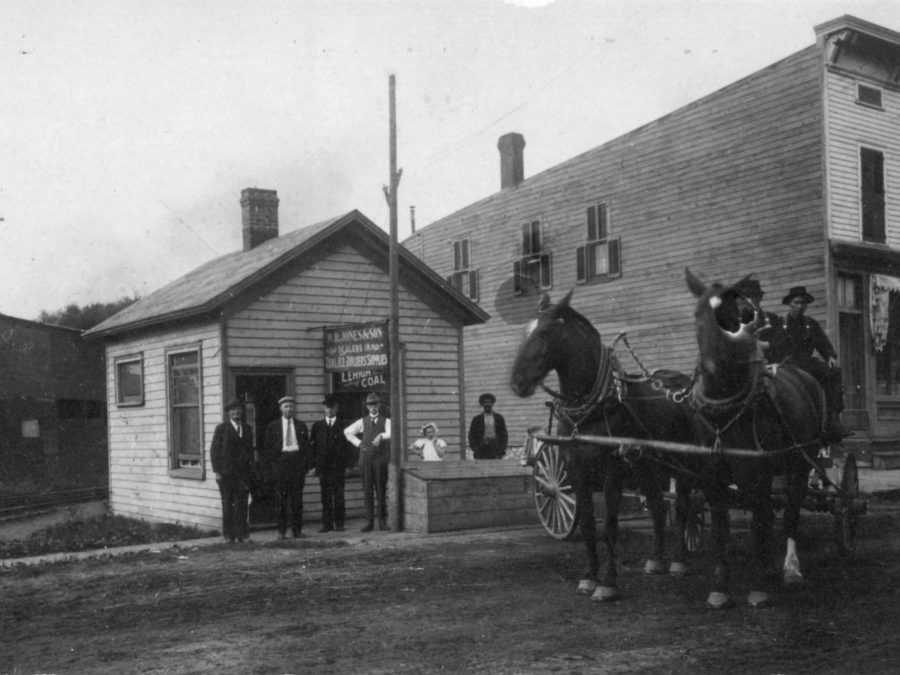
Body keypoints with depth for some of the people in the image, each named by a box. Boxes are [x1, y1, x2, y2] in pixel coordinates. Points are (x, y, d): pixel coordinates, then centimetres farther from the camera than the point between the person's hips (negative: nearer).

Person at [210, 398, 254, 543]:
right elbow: (214, 450, 0)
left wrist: (251, 468, 5)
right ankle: (229, 535, 6)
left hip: (243, 473, 3)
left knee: (241, 504, -1)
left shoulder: (247, 429, 14)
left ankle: (241, 533, 3)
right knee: (227, 504, 1)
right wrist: (216, 471, -7)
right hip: (226, 473, -3)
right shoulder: (221, 429, 3)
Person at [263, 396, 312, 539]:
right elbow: (268, 447, 7)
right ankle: (281, 531, 3)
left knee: (297, 497, 1)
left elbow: (306, 446, 12)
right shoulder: (273, 427, 8)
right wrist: (273, 463, -3)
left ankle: (297, 529, 6)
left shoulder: (301, 426, 13)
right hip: (281, 461, -1)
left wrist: (307, 464, 0)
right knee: (282, 498, -2)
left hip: (298, 461, 1)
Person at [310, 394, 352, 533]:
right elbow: (312, 444, 9)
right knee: (325, 496, 3)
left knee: (339, 495, -2)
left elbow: (347, 445, 3)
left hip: (337, 466, -2)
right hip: (323, 466, 2)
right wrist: (313, 464, 0)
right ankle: (327, 524, 8)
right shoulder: (317, 425, 12)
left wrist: (347, 464, -5)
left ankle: (339, 523, 4)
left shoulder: (342, 425, 6)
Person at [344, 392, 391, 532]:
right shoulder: (362, 421, 13)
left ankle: (382, 521, 6)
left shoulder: (385, 421, 6)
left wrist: (381, 436, -31)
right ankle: (369, 522, 5)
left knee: (381, 490, -1)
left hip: (381, 459, -2)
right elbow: (347, 432, 19)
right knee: (367, 491, 1)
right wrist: (358, 443, 9)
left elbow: (390, 433, -12)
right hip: (366, 457, 2)